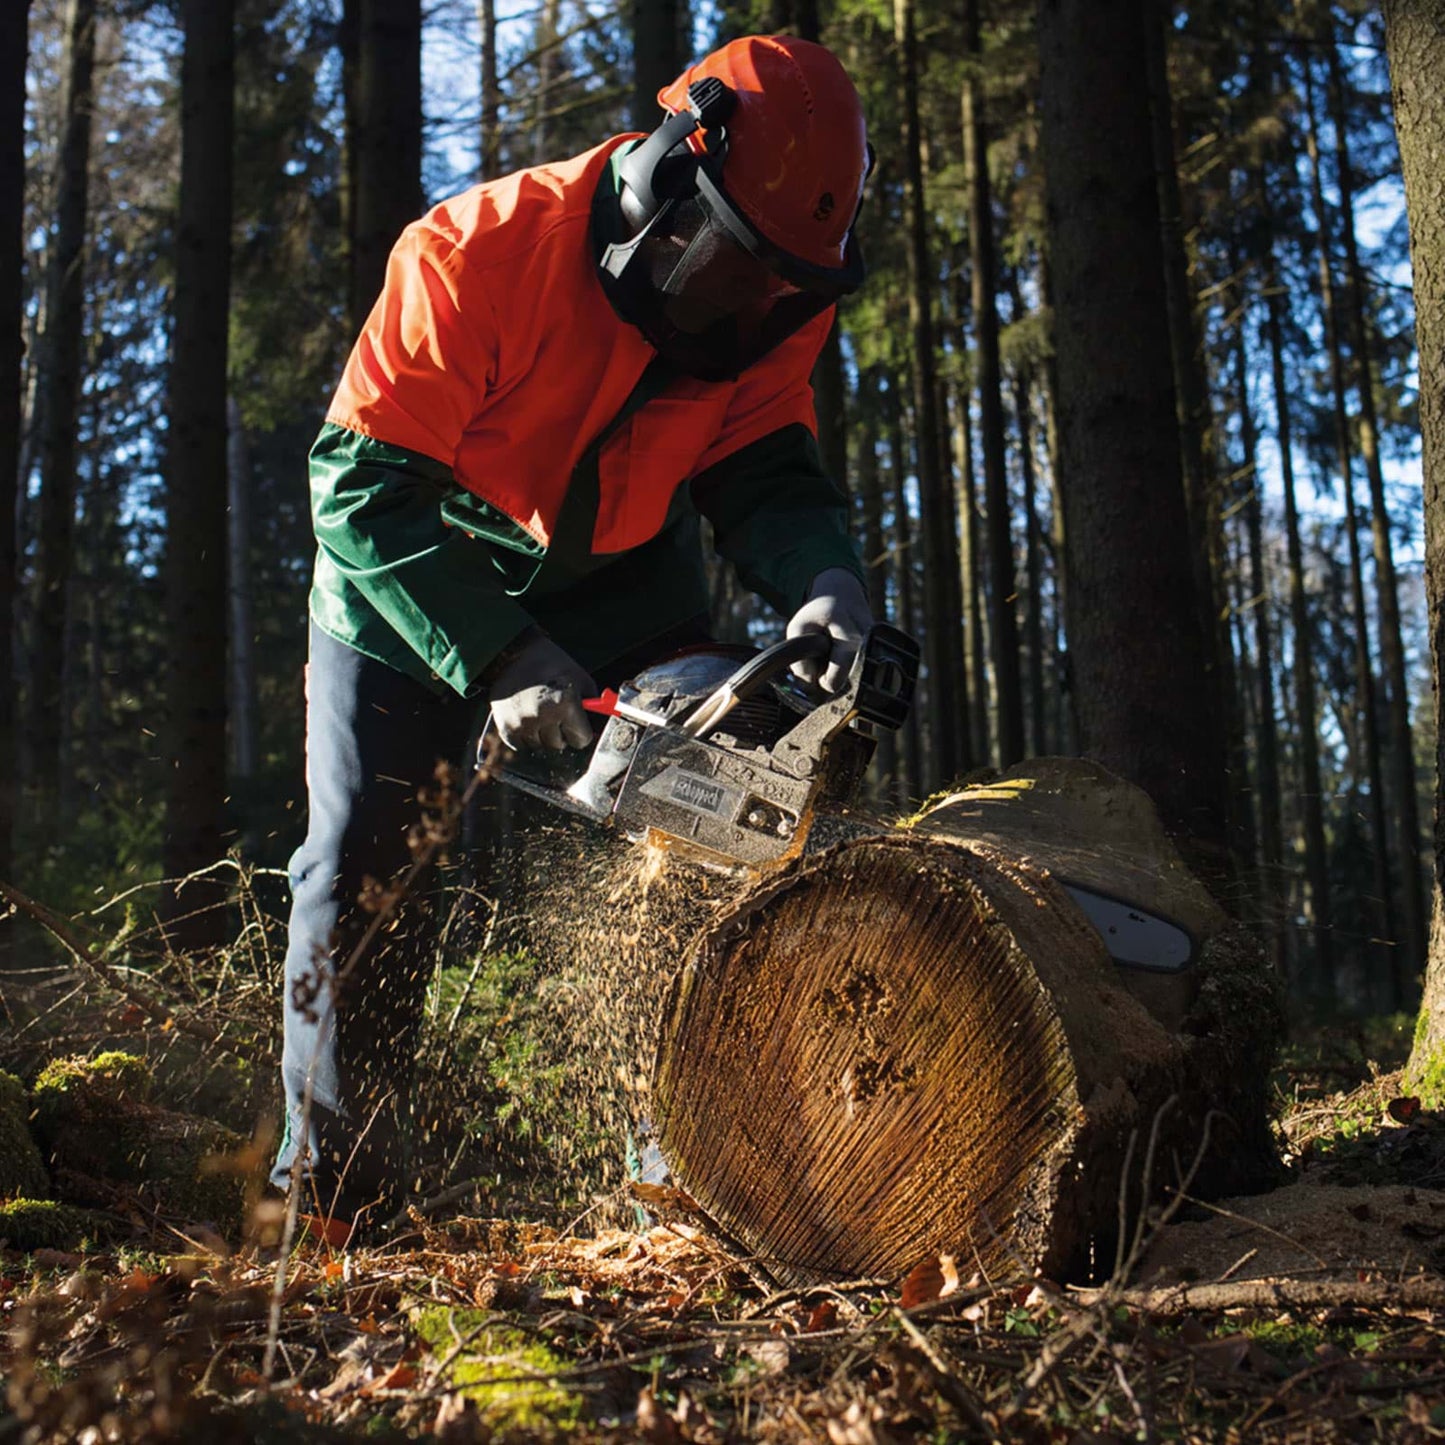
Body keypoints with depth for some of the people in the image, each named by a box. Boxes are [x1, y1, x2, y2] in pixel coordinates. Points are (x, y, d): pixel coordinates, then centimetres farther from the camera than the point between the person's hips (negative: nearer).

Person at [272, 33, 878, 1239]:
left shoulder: (775, 307, -18)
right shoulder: (480, 254, -33)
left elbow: (763, 472, -15)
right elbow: (362, 483, -32)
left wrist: (821, 582, -38)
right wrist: (498, 660, -40)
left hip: (620, 575, 4)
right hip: (413, 578, -3)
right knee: (360, 864, -6)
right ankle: (336, 1191, 8)